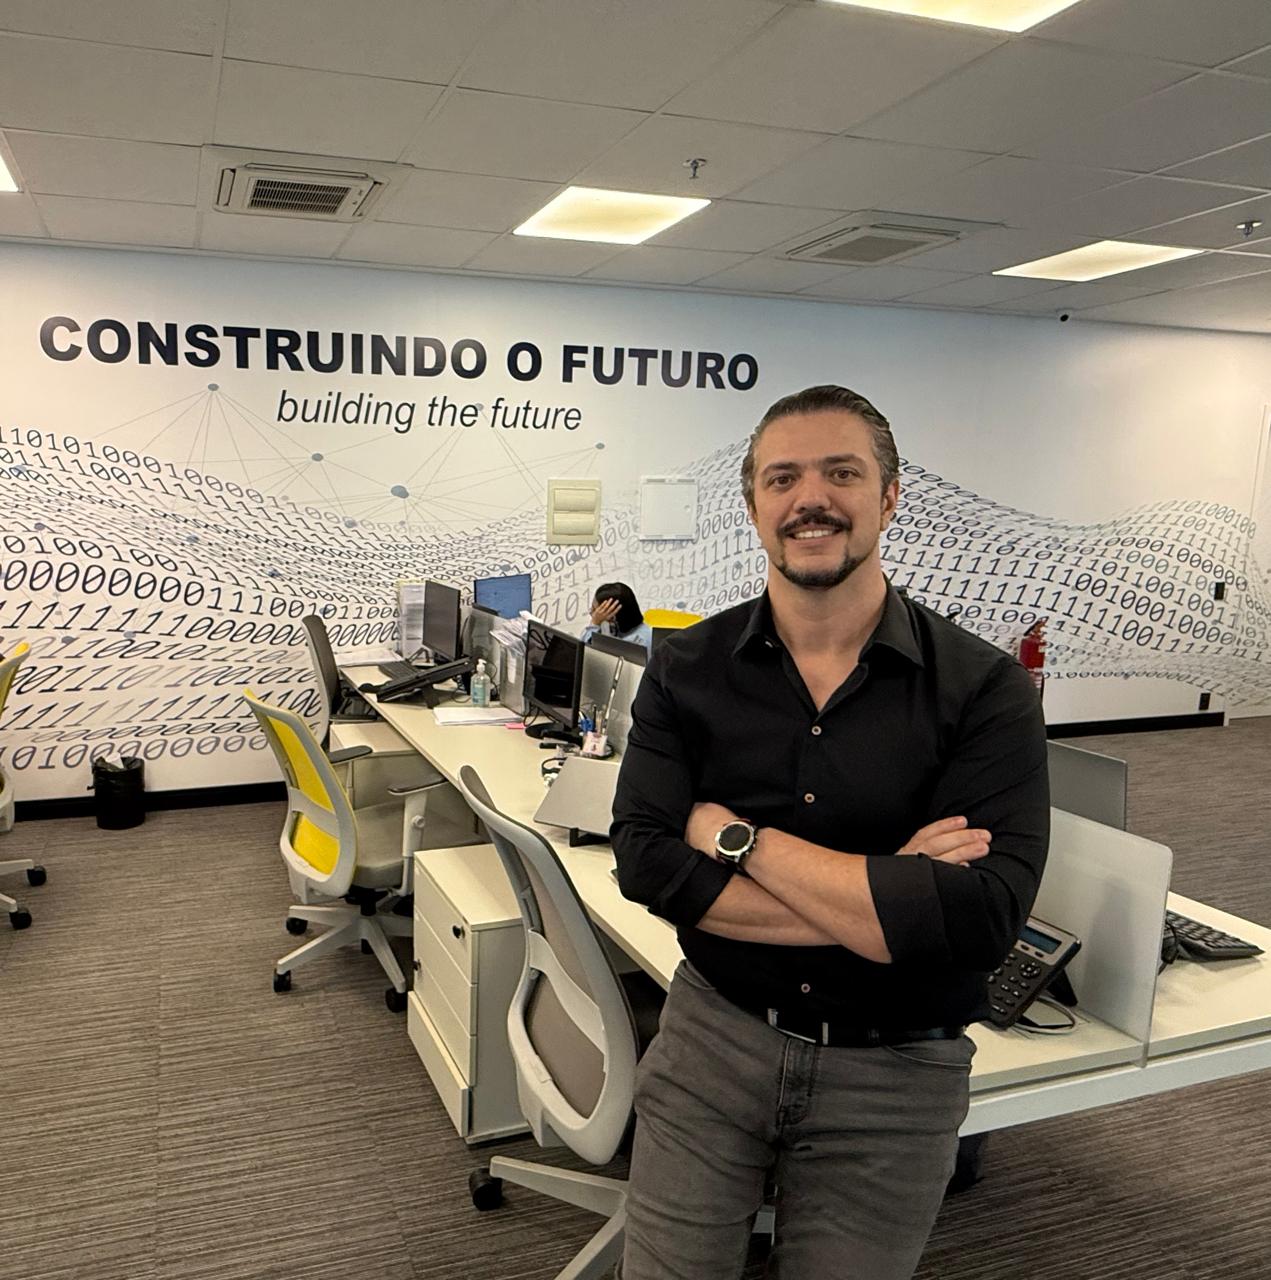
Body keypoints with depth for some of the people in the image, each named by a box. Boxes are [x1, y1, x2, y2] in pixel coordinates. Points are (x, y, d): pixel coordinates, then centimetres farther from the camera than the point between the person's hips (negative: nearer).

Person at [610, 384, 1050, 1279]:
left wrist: (735, 836, -21)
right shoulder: (687, 670, -7)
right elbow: (648, 864, -16)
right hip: (713, 1036, 2)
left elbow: (982, 917, -25)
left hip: (897, 1073, -1)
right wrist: (881, 900, -23)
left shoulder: (986, 690, -14)